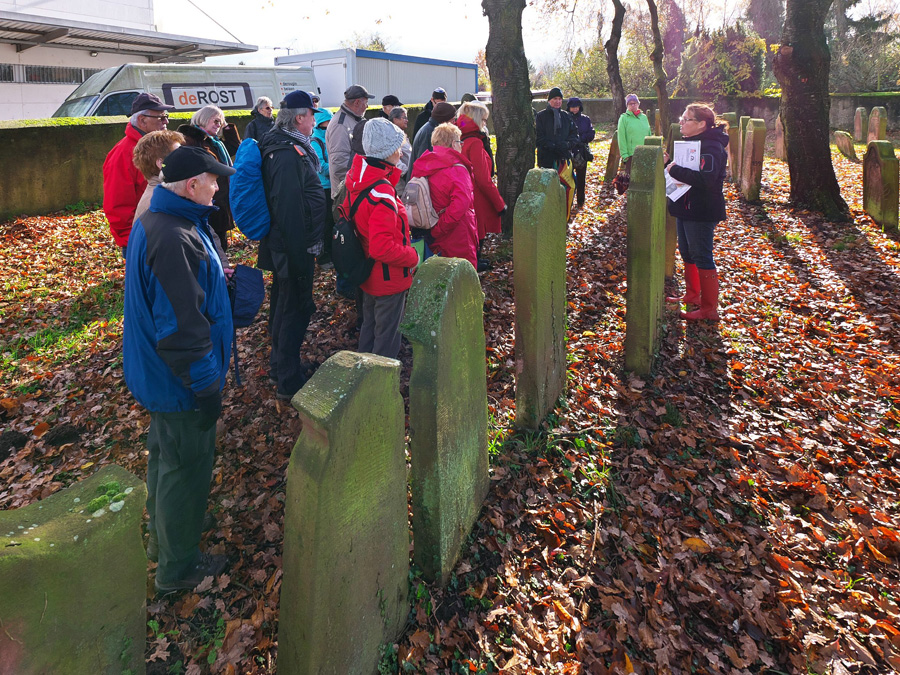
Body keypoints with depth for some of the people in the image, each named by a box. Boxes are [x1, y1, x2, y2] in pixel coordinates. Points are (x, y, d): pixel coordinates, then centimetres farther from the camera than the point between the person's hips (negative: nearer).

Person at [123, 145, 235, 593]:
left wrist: (214, 278, 13)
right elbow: (181, 328, -30)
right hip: (180, 381, -11)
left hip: (156, 371, 11)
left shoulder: (153, 221, 3)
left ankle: (162, 537, 49)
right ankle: (177, 566, 27)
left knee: (166, 455, 26)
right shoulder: (173, 240, -30)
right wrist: (207, 388, -22)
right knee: (186, 468, 7)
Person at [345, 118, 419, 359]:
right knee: (387, 338, 7)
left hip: (368, 272, 9)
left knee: (369, 326, 25)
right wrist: (412, 256, -19)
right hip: (389, 277, -9)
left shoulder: (356, 180, -1)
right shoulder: (382, 192, -29)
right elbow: (382, 246, -34)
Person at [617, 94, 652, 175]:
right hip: (631, 154, -4)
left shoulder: (644, 117, 13)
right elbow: (621, 138, -5)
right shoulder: (624, 118, -1)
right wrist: (624, 154, -11)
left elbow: (649, 135, 18)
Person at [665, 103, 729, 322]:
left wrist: (675, 170, -27)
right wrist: (669, 164, 3)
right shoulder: (688, 142, 11)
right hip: (685, 208, 10)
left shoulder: (711, 147, -19)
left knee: (702, 258, -4)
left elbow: (706, 178, -34)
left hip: (702, 212, -10)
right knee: (687, 254, 18)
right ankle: (692, 296, 34)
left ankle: (709, 309, 4)